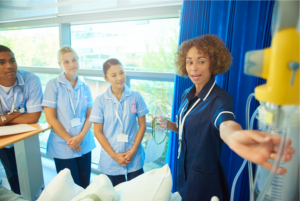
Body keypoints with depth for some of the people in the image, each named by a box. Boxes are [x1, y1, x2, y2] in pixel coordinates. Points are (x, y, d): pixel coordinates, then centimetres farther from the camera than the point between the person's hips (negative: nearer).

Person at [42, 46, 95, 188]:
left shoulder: (85, 87, 4)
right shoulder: (53, 85, -6)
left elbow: (89, 115, 3)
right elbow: (50, 118, -9)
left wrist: (80, 137, -12)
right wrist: (69, 140, -11)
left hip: (84, 145, 3)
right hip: (63, 147, -3)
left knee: (85, 186, 13)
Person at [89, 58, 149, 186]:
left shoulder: (135, 96, -4)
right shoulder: (101, 100, -6)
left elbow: (142, 125, -1)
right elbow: (98, 131, -4)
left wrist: (133, 151, -8)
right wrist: (114, 155, -8)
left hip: (134, 159, 1)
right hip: (111, 161, 0)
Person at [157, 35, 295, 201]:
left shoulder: (220, 98, -22)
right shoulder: (187, 95, 0)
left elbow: (225, 124, -44)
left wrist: (234, 136, -66)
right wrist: (168, 124, -7)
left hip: (204, 180, -6)